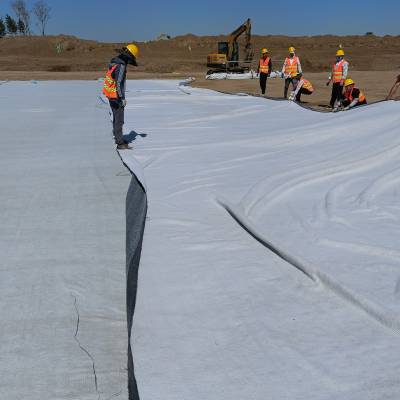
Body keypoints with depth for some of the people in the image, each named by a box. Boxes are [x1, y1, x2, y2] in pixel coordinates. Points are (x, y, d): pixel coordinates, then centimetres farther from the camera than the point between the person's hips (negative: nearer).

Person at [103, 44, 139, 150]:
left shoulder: (115, 62, 9)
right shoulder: (121, 66, -21)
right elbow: (118, 83, -24)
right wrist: (122, 98, -21)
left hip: (110, 94, 10)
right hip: (116, 96, -10)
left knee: (116, 117, 21)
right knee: (119, 119, -6)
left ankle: (118, 138, 34)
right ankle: (120, 143, -4)